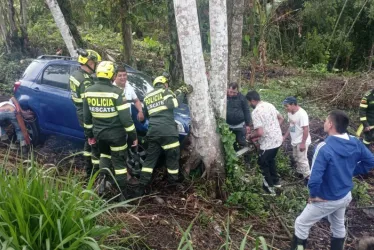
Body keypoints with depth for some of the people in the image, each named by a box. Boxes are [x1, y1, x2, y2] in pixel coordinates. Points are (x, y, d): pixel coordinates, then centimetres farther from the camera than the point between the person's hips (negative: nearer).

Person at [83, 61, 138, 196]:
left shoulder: (89, 91, -2)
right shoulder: (116, 92, -19)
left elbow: (87, 117, 7)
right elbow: (125, 117, -17)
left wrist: (89, 134, 18)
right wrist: (133, 136, -7)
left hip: (99, 133, 5)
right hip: (116, 134, -5)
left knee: (104, 155, 29)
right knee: (119, 162, 8)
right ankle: (121, 193, 17)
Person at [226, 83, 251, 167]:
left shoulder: (241, 97, -10)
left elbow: (246, 111, -5)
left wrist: (247, 125, -5)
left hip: (240, 125, -2)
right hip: (228, 126, 2)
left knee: (242, 143, 5)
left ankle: (247, 160, 20)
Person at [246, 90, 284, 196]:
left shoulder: (255, 112, -22)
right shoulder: (270, 105, 5)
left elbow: (259, 132, -27)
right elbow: (281, 118, 17)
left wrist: (251, 136, -7)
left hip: (268, 143, -8)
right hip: (278, 139, 8)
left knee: (263, 164, 12)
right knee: (271, 160, 28)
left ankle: (270, 187, 21)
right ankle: (276, 181, 42)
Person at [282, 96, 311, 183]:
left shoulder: (302, 114, -27)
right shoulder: (290, 113, 0)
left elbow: (306, 129, -26)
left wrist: (303, 143, -25)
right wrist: (285, 136, 10)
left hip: (301, 141, -9)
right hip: (295, 141, 9)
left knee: (302, 159, 0)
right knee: (296, 158, 22)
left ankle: (307, 177, 14)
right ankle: (299, 172, 39)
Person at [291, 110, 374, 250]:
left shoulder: (325, 148, -31)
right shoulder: (355, 143, -9)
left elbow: (315, 177, -34)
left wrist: (313, 195, -16)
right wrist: (349, 172, 8)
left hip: (327, 200, -7)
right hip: (346, 196, 7)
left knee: (301, 224, 12)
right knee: (338, 226, 29)